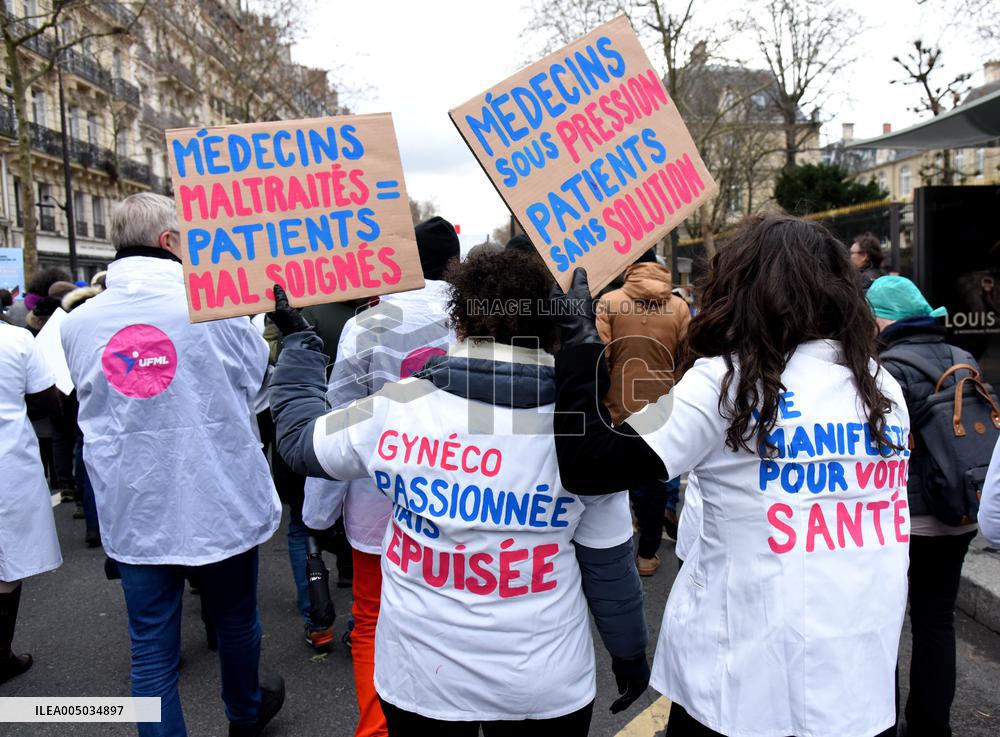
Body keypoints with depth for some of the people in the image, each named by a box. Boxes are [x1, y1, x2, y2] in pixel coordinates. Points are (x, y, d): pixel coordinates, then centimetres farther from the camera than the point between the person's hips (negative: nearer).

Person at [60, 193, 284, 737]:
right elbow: (256, 374, 2)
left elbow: (89, 403, 12)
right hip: (220, 502, -1)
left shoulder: (78, 322, -4)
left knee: (151, 649, 12)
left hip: (133, 511, 2)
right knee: (235, 620, 21)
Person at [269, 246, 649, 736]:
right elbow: (609, 565, -5)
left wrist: (296, 338, 18)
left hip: (418, 677, 1)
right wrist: (630, 651, 13)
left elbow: (298, 436, 6)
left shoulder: (394, 411, -14)